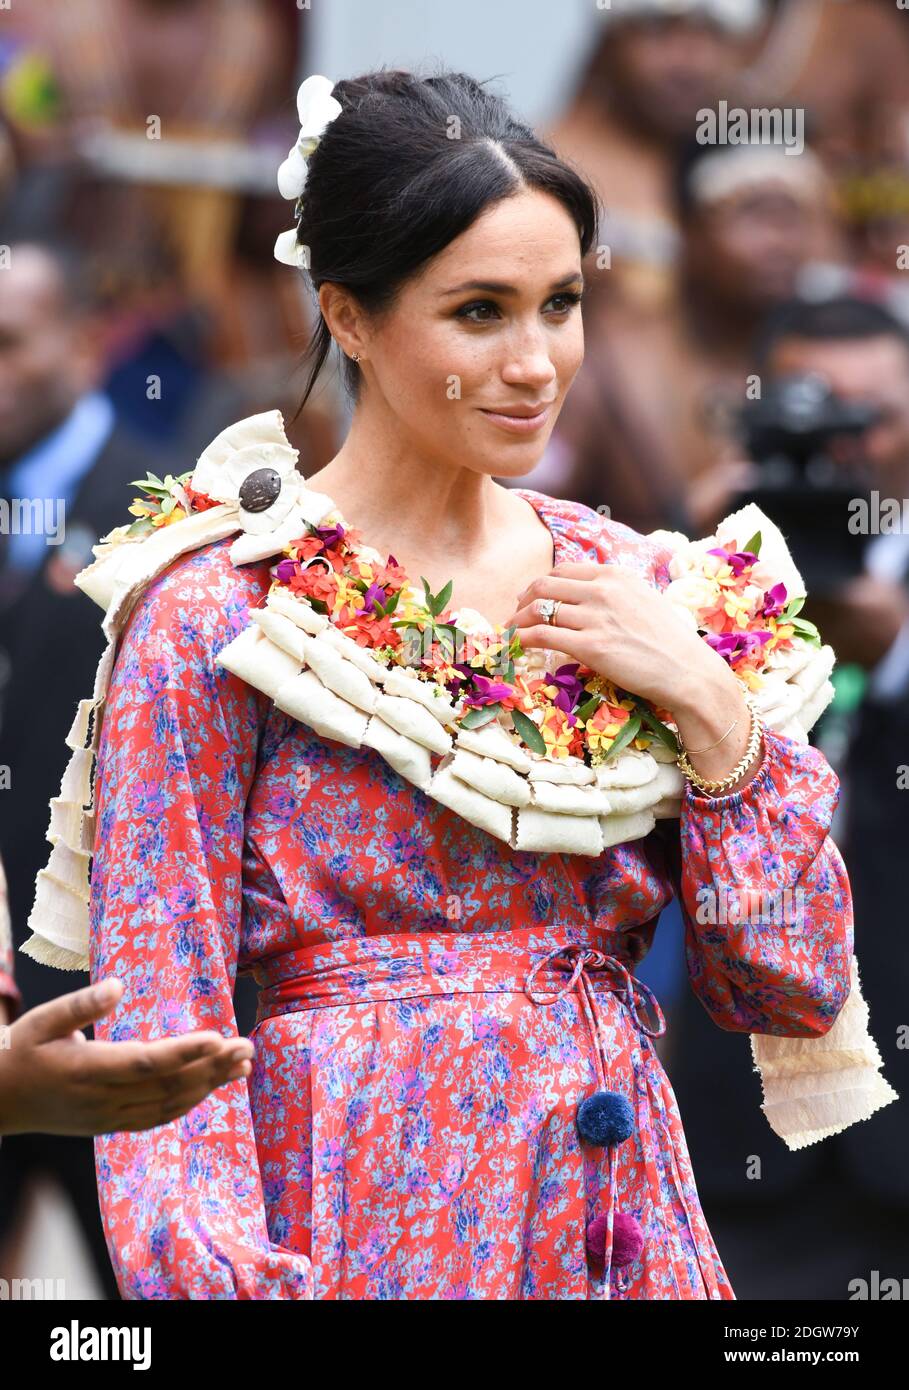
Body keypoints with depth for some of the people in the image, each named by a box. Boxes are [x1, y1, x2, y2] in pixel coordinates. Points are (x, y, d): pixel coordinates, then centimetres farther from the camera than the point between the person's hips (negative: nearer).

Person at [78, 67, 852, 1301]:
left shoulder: (627, 583, 6)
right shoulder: (219, 616, -9)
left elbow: (796, 991, 5)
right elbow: (161, 1042, -10)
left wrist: (708, 706, -6)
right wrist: (231, 1280, -23)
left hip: (625, 1224, 5)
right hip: (365, 1232, -5)